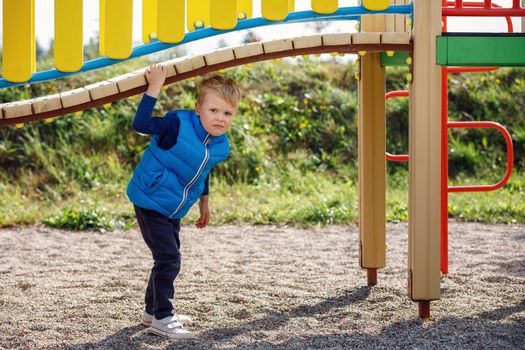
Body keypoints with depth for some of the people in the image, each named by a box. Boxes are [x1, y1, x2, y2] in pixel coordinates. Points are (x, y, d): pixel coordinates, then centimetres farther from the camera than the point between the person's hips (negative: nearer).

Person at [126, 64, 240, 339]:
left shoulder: (221, 146, -3)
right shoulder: (179, 124, -24)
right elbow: (140, 124, -33)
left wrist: (203, 202, 24)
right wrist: (154, 88, -35)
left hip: (172, 211, 8)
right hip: (151, 202, -8)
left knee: (169, 259, 20)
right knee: (168, 259, -12)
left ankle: (153, 310, 37)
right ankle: (162, 318, -1)